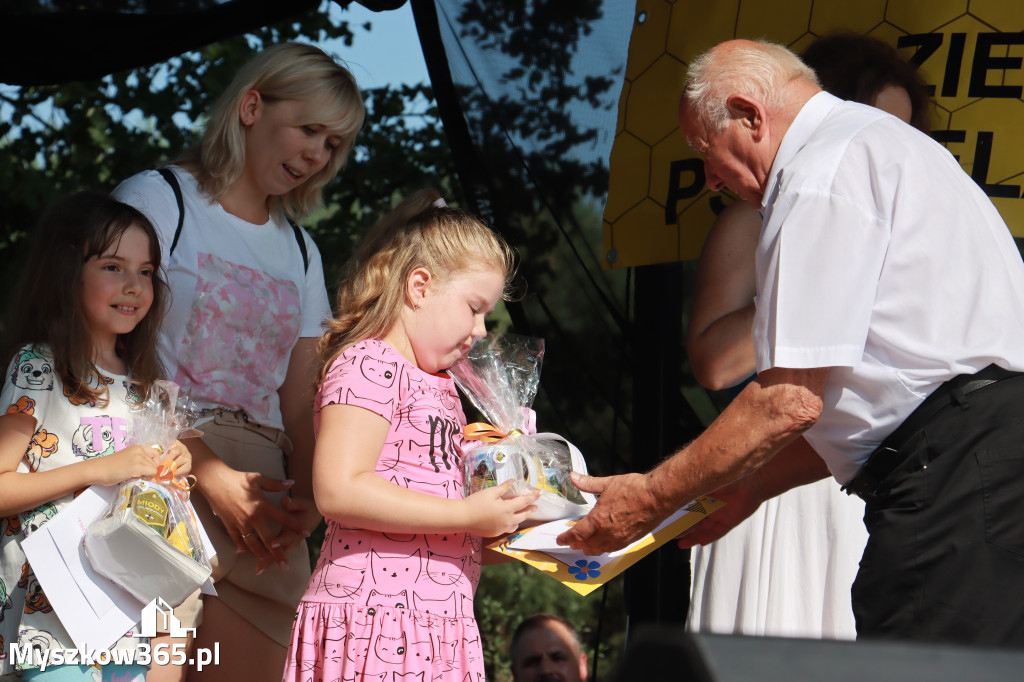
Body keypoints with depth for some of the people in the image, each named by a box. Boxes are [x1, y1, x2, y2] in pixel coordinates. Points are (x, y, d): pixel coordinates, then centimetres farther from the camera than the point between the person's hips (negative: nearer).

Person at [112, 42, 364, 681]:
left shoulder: (300, 251, 23)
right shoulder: (157, 200, 4)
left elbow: (301, 400, 16)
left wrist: (307, 495, -6)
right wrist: (211, 474, -17)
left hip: (261, 496, 6)